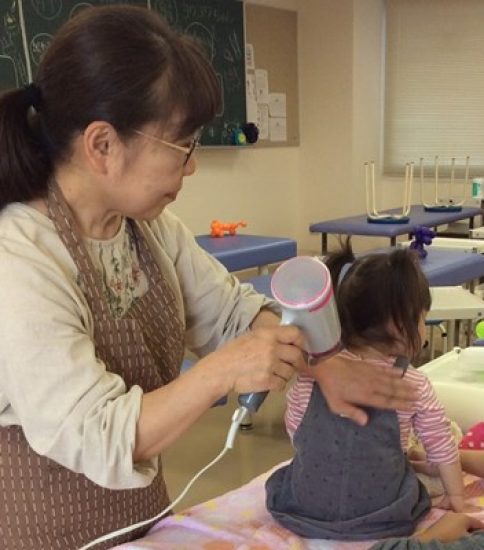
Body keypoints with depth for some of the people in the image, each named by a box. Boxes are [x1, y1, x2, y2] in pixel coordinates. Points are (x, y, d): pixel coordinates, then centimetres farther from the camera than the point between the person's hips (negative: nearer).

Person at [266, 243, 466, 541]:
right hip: (380, 517, -1)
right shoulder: (415, 385, -12)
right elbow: (442, 448, 1)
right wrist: (457, 497, 18)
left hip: (306, 503, 1)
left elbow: (295, 428, 3)